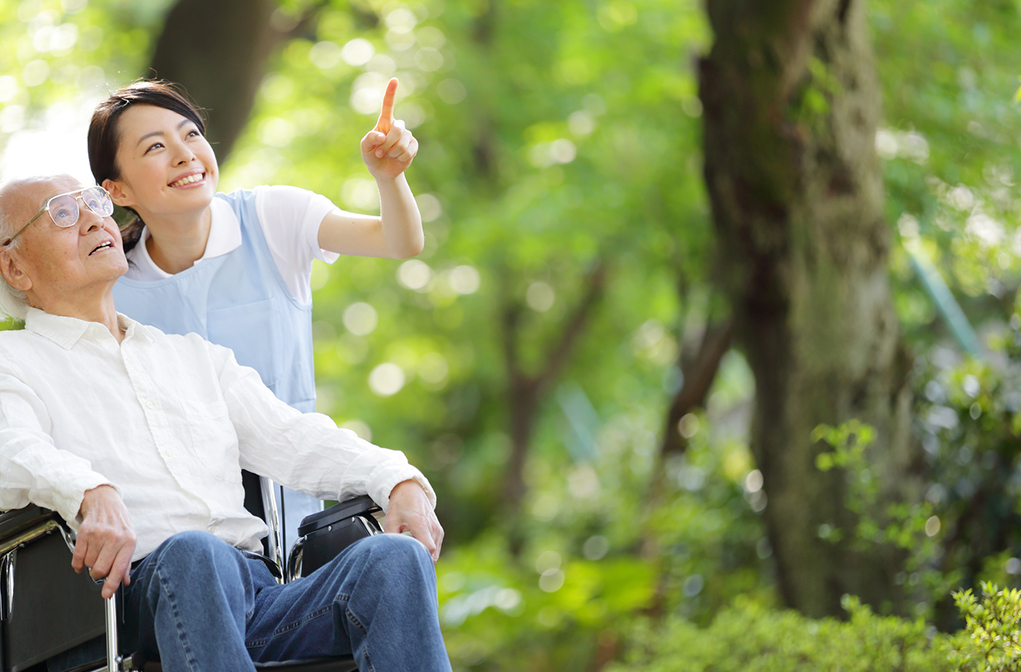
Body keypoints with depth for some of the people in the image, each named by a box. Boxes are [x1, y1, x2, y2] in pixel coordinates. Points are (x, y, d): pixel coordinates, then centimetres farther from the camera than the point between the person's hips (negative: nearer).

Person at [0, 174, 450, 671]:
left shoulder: (194, 356, 33)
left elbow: (290, 439, 24)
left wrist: (398, 482, 4)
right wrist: (91, 493, -31)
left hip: (261, 591, 5)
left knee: (396, 557, -25)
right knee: (194, 554, -40)